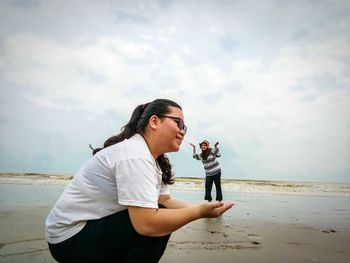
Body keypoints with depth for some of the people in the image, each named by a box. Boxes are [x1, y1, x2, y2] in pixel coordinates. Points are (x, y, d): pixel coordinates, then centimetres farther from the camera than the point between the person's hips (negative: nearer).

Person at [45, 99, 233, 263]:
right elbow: (147, 223, -32)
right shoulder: (135, 155, -26)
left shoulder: (154, 159, 5)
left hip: (95, 227, 9)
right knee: (158, 225, -19)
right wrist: (199, 212, -22)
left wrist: (202, 207, -8)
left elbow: (165, 201, 3)